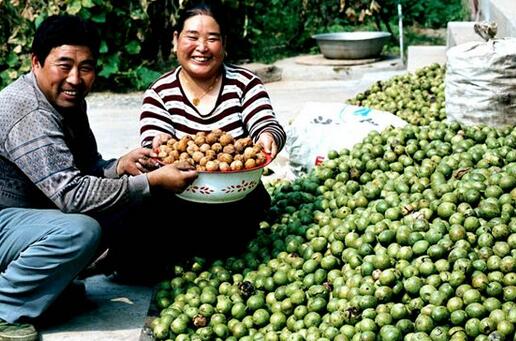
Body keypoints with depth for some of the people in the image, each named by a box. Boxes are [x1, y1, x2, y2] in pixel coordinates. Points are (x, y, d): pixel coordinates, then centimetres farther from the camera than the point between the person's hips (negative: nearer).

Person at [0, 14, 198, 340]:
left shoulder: (69, 100, 4)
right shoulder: (30, 115, -27)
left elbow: (84, 168, 10)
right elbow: (72, 194, -31)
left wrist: (119, 166, -12)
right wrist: (152, 181, -27)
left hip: (32, 210, 10)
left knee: (125, 204, 2)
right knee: (79, 230, -34)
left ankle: (52, 281, 7)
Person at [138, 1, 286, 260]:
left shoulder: (245, 83, -3)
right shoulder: (160, 93, -5)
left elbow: (268, 127, -13)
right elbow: (151, 147, -13)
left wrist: (268, 138, -38)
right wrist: (159, 146, -38)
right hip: (180, 203, 0)